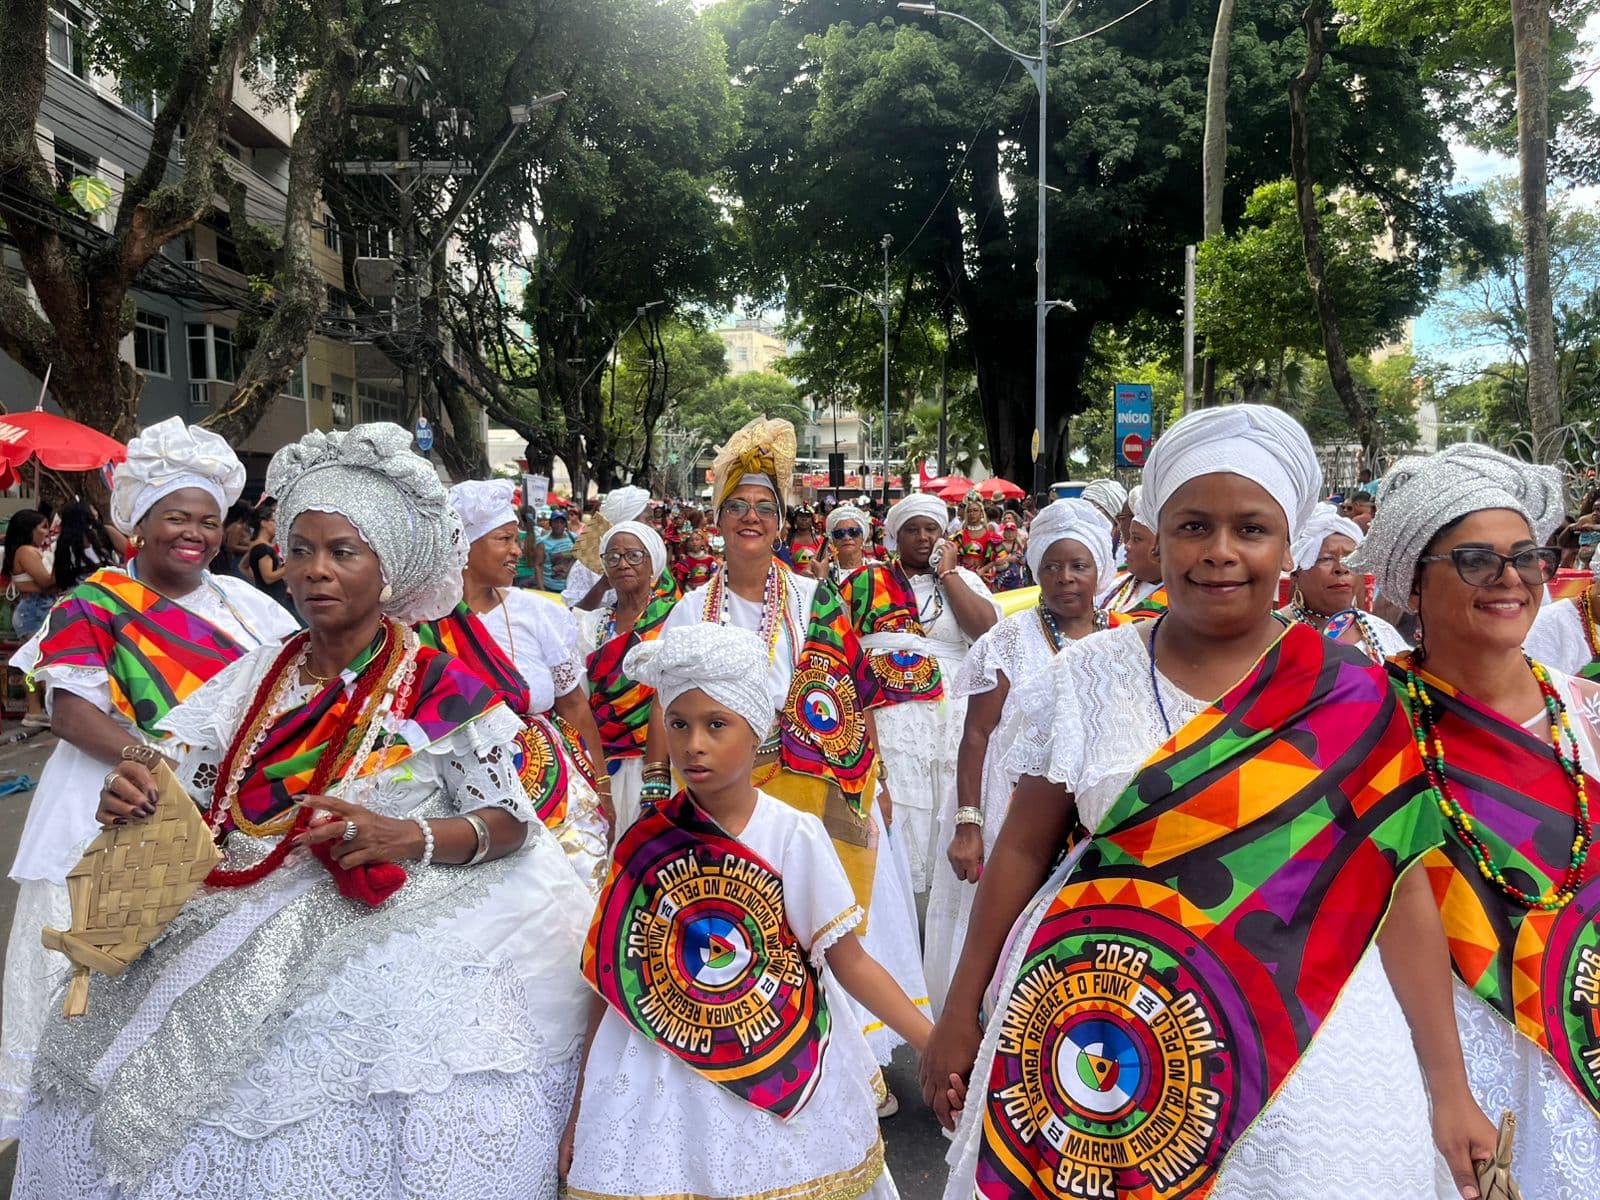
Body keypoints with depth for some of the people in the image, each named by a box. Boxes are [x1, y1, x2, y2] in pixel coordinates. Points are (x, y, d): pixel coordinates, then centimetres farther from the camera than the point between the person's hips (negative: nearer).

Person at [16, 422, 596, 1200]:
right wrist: (135, 802, -9)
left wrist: (405, 837, -22)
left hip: (395, 929, -5)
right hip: (245, 927, 5)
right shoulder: (255, 680, 9)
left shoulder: (440, 691, -6)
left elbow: (511, 823, -5)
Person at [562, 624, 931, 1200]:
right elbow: (614, 980, 2)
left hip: (784, 1076, -1)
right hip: (664, 1078, 1)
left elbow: (850, 964, -6)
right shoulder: (644, 843, -4)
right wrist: (580, 1107, 4)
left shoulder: (794, 835, -10)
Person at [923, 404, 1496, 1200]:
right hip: (1102, 1035, 1)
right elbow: (1023, 849, 2)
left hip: (1302, 1044, 0)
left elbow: (1401, 890, -2)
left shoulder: (1352, 698, -4)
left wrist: (1449, 1089, -2)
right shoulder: (1087, 676, -3)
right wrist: (961, 1013, 5)